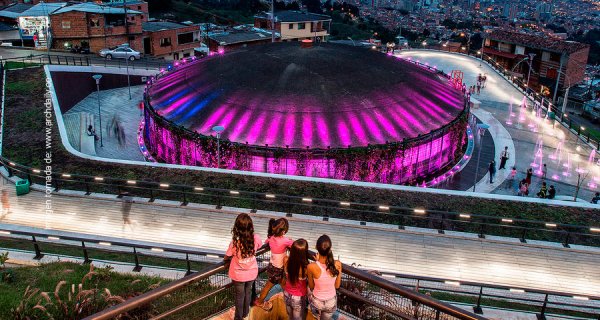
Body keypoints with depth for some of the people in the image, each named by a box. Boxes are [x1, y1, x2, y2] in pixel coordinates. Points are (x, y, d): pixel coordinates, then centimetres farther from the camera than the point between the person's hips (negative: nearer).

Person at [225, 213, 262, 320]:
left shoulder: (235, 243, -33)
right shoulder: (256, 238, -24)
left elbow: (226, 257, -14)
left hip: (238, 275, -3)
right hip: (252, 273, 3)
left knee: (239, 296, 21)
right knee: (248, 293, 29)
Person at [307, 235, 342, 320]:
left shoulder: (311, 267, -30)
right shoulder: (337, 264, -25)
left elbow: (311, 287, -9)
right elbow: (337, 286, -7)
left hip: (317, 301, -1)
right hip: (331, 302, 1)